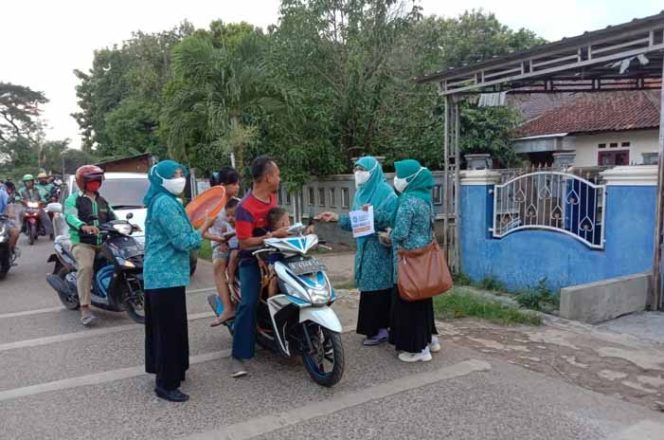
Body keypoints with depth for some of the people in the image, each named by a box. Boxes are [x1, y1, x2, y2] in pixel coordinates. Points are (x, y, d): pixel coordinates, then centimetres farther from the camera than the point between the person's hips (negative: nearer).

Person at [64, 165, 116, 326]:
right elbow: (70, 217, -18)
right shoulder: (73, 199, 0)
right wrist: (84, 227, -38)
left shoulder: (102, 201, 21)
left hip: (102, 243, 7)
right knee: (86, 268, -29)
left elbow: (112, 218, 22)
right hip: (82, 243, -7)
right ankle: (85, 310, -30)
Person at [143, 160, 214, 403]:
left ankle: (162, 368, 35)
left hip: (159, 273, 11)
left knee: (162, 326, 20)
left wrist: (197, 228, 9)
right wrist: (205, 225, -9)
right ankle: (166, 384, 3)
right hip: (167, 275, -11)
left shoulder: (161, 200, 14)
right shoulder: (166, 203, -18)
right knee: (170, 328, -5)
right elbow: (183, 241, -20)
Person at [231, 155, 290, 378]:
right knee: (248, 304, -14)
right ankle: (238, 356, -6)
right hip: (252, 260, -7)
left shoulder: (272, 195, 1)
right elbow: (244, 243, -25)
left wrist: (285, 230, 5)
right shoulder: (245, 208, -24)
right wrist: (273, 235, -28)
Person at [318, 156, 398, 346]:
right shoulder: (360, 193, 15)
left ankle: (379, 330, 5)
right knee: (369, 287, 11)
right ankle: (375, 327, 21)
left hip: (380, 247, -8)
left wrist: (374, 213, -30)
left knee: (378, 287, -4)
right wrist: (337, 218, 6)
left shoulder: (385, 191, -9)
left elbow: (393, 217, -18)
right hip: (365, 247, 8)